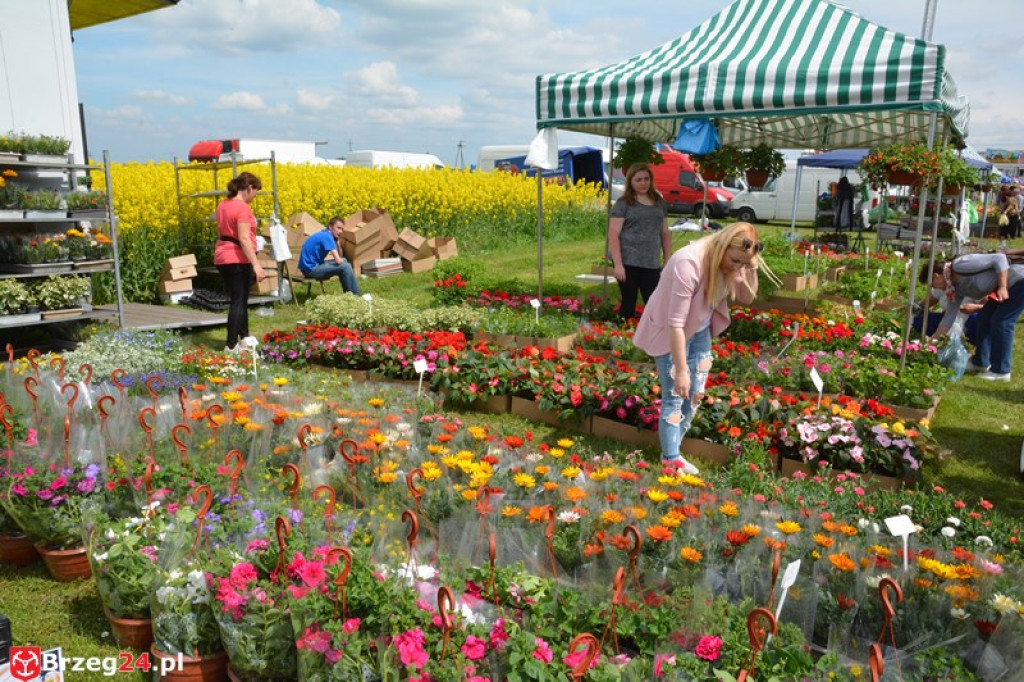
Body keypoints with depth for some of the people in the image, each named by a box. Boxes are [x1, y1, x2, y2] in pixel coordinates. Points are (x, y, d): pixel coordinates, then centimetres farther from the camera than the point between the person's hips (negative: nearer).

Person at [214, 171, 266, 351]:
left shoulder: (222, 205, 11)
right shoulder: (243, 208, -16)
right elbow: (244, 239, -23)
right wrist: (256, 265, -25)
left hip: (222, 259, 9)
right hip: (239, 260, -9)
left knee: (239, 299, 18)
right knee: (238, 302, -2)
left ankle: (244, 337, 28)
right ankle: (231, 346, -1)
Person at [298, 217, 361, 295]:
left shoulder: (324, 234, 11)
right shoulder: (327, 236, -17)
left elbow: (339, 257, 15)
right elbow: (338, 260, -21)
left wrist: (336, 240, 5)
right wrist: (343, 261, -2)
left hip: (313, 265, 10)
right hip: (311, 269, -10)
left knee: (344, 261, 15)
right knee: (345, 266, -16)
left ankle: (348, 294, 17)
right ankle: (356, 296, -5)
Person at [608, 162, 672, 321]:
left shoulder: (659, 203, 15)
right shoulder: (624, 203, 0)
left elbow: (665, 233, 19)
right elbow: (613, 235, -6)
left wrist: (668, 261, 12)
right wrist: (618, 265, -13)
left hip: (652, 264, 4)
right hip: (628, 262, -4)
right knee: (629, 304, 3)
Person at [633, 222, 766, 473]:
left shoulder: (730, 262, -12)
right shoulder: (689, 264, -35)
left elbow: (747, 298, 1)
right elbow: (676, 324, -33)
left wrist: (751, 269, -18)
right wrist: (681, 371, -30)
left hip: (700, 330, 7)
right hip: (671, 334, -7)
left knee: (694, 394, 11)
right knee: (675, 396, -4)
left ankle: (671, 449, 27)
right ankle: (671, 459, 9)